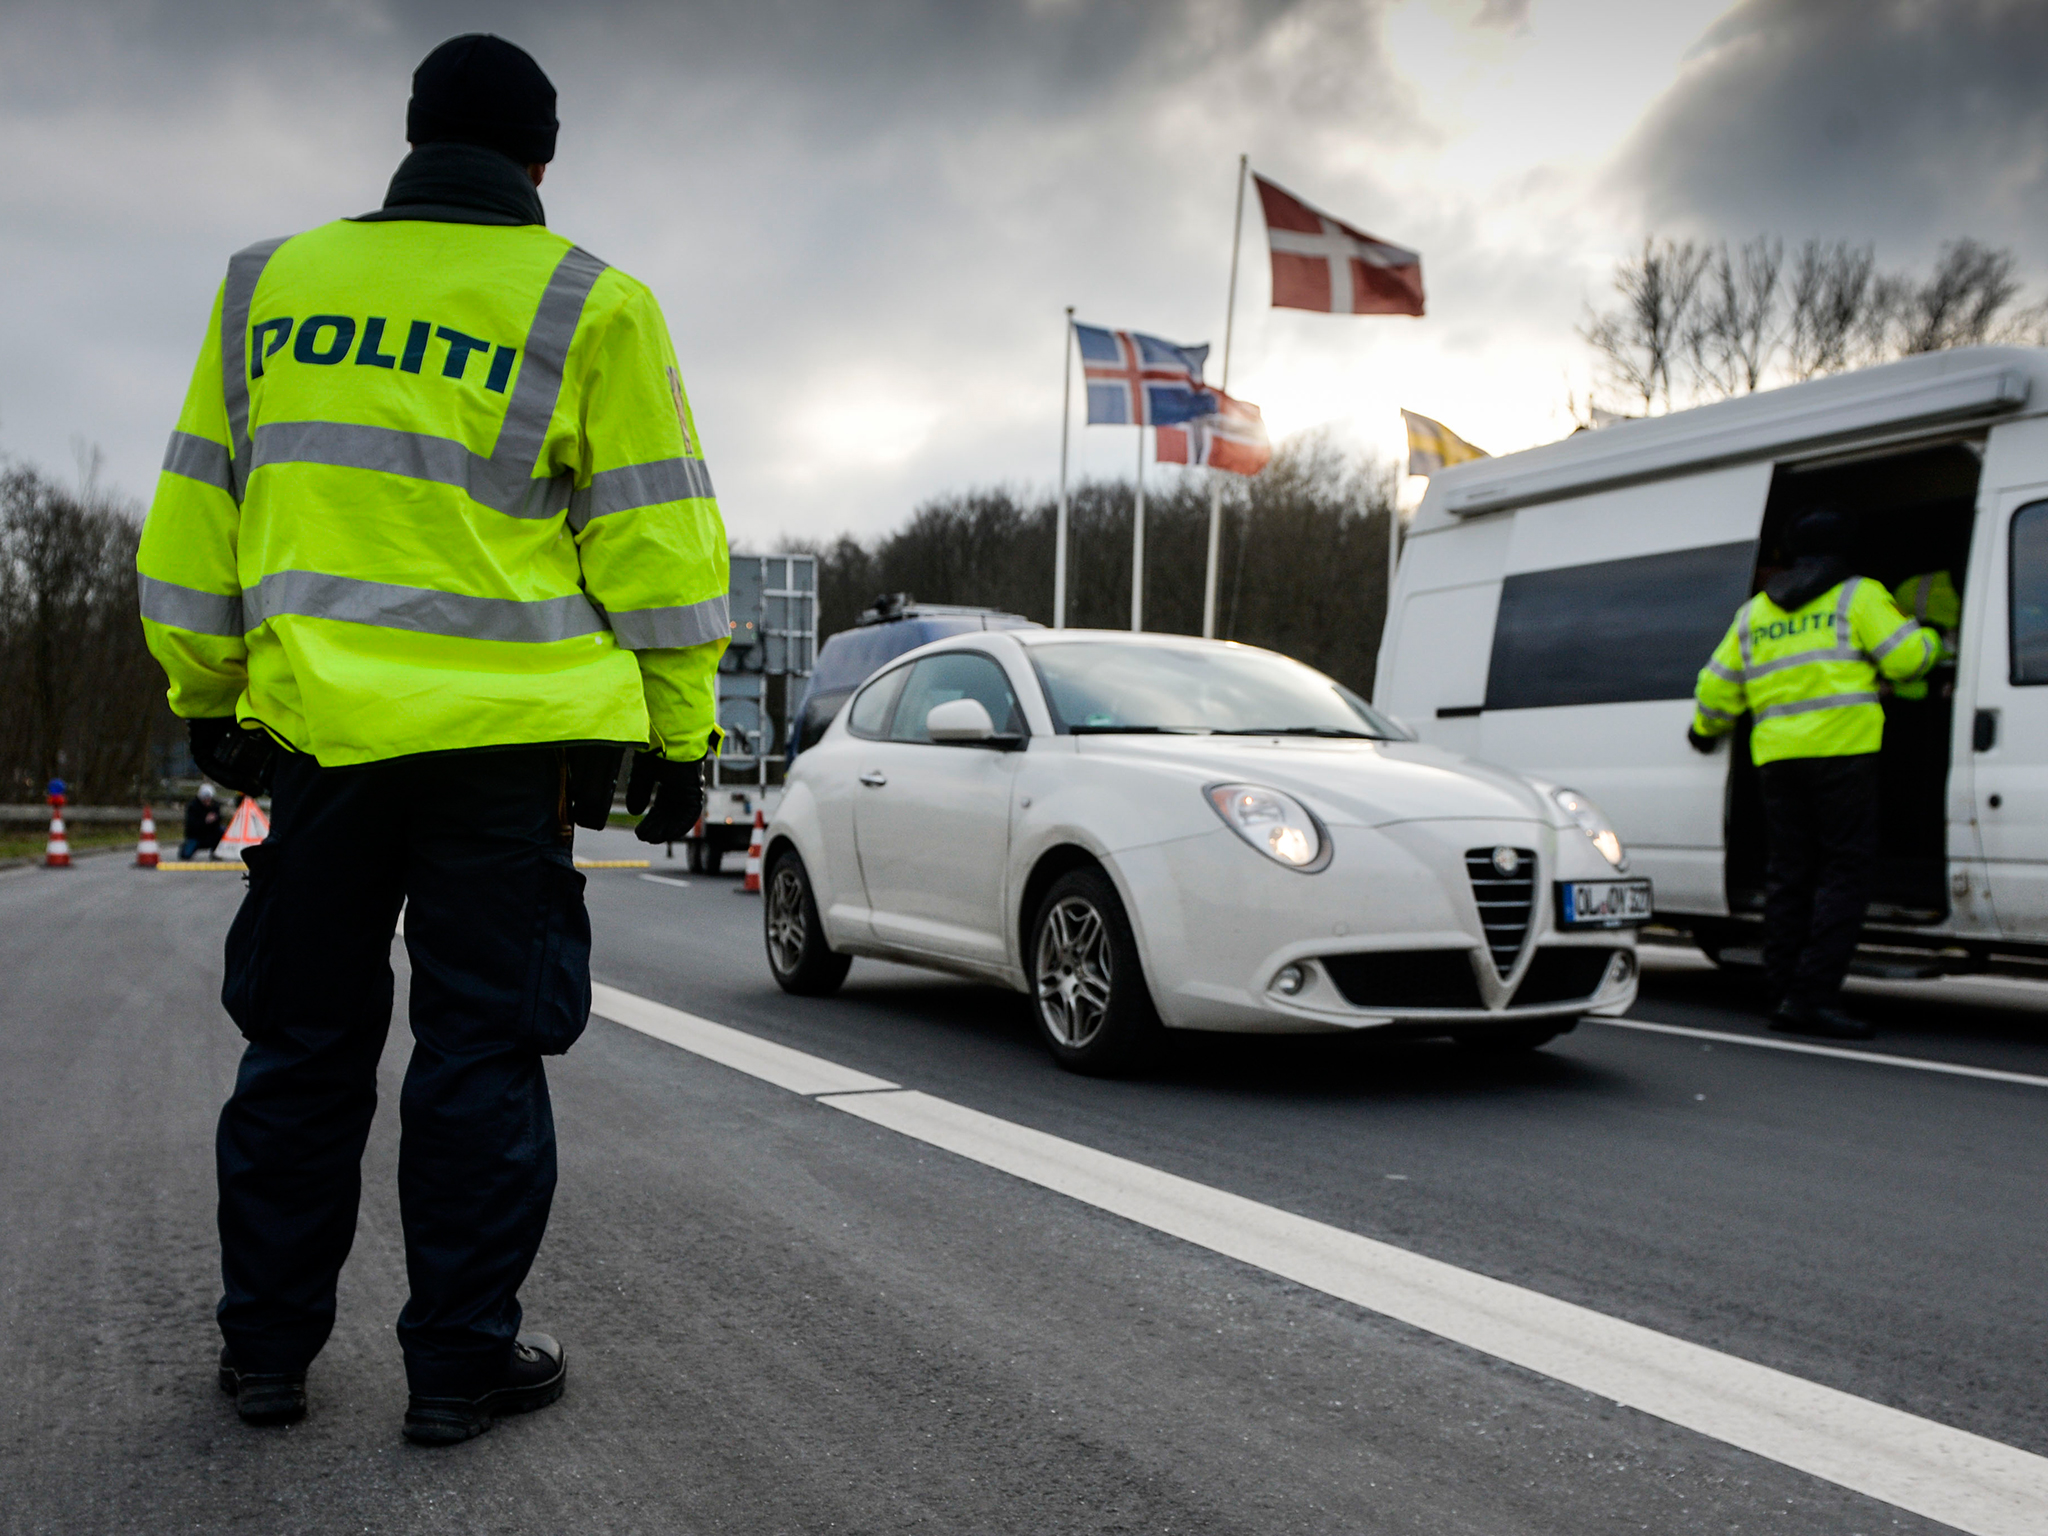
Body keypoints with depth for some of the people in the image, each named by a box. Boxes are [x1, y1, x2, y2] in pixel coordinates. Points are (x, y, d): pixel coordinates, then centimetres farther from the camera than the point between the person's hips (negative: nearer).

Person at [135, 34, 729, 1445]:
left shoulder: (272, 283, 12)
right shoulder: (586, 307, 0)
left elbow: (199, 516, 14)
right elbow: (656, 541, -2)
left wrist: (211, 698, 23)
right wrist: (680, 732, 3)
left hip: (316, 728, 4)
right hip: (505, 738, -3)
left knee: (303, 1043, 15)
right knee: (481, 1048, 5)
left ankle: (267, 1349, 25)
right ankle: (462, 1359, 13)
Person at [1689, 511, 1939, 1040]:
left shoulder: (1753, 611, 19)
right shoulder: (1858, 595, 4)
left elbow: (1717, 686, 18)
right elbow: (1906, 658, -5)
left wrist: (1706, 730, 36)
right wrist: (1930, 640, 17)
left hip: (1776, 754, 5)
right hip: (1842, 749, -5)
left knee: (1787, 876, 9)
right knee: (1844, 872, -4)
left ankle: (1783, 995, 8)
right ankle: (1813, 996, -12)